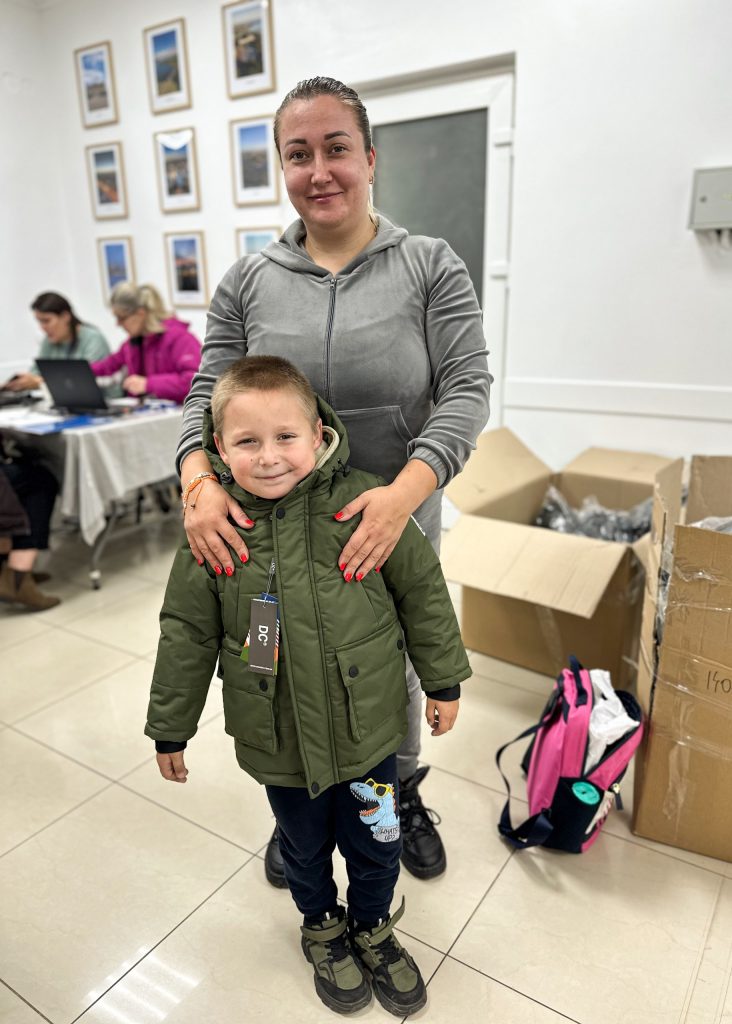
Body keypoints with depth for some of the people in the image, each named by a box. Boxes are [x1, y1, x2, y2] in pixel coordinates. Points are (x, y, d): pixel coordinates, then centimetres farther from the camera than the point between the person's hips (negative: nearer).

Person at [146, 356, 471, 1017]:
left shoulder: (363, 504, -18)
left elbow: (423, 591, -6)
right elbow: (187, 634, -3)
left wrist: (443, 682, 1)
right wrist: (170, 729, 5)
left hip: (366, 730, 0)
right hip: (280, 740, 1)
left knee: (375, 844, 21)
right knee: (304, 846, 25)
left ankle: (373, 928, 53)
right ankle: (323, 929, 57)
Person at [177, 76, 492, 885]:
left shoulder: (431, 267, -5)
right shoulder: (247, 281, 1)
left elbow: (466, 391, -13)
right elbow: (207, 394, -1)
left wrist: (404, 493, -29)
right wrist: (200, 481, -22)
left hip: (397, 531, -1)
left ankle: (404, 797, 50)